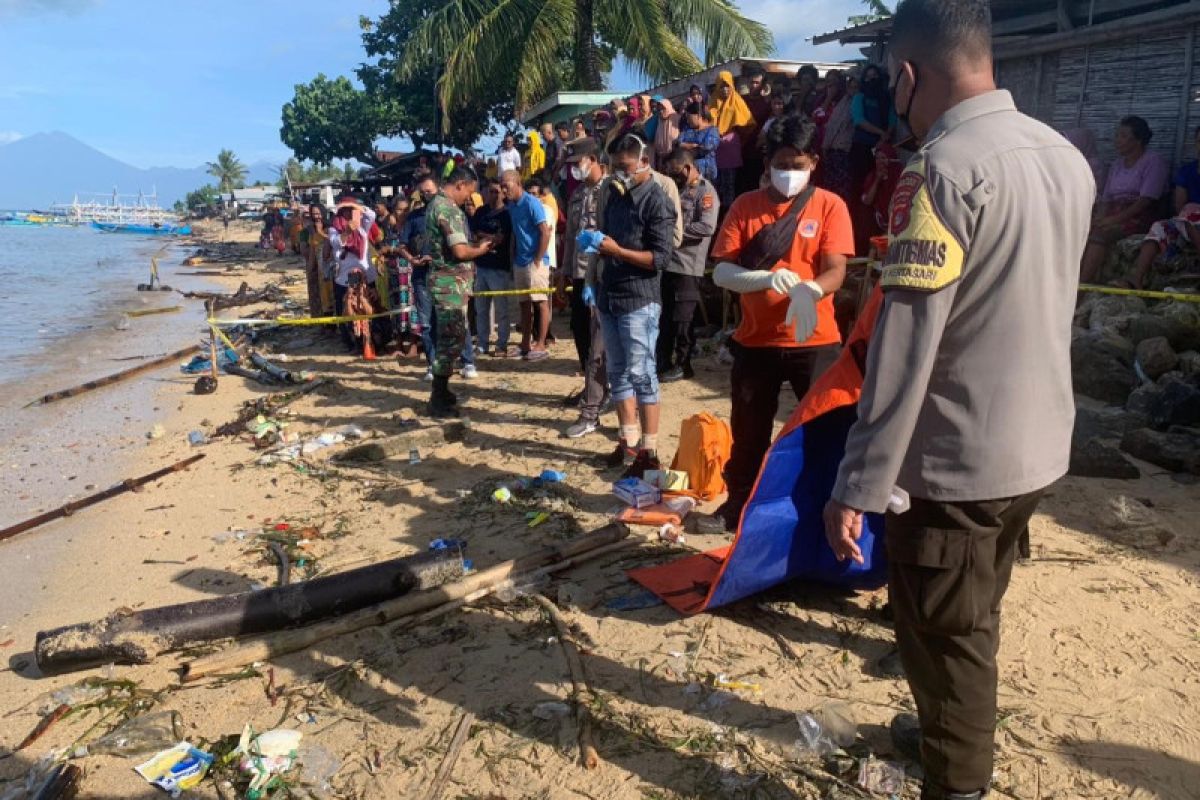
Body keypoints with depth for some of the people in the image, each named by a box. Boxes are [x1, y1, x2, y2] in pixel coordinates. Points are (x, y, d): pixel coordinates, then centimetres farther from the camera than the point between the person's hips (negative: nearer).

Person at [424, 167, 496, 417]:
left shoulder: (436, 204, 15)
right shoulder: (448, 208, -17)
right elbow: (460, 251, -23)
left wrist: (475, 245, 15)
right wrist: (481, 249, -4)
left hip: (447, 281, 10)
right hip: (451, 282, -10)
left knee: (450, 338, 16)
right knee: (452, 340, -6)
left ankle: (440, 392, 24)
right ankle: (438, 402, -1)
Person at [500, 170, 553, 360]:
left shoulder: (532, 203, -12)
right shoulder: (511, 205, 11)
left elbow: (545, 232, -16)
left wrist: (538, 261, -16)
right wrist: (513, 261, 13)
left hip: (535, 261, -8)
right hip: (520, 262, 8)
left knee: (540, 303, -3)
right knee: (524, 303, 11)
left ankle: (540, 346, -1)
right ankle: (526, 343, 18)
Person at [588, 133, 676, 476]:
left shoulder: (657, 201, -9)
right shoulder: (614, 195, 14)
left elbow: (661, 258, -15)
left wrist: (616, 251, -21)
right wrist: (593, 280, 14)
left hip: (639, 300, -8)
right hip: (608, 297, 8)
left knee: (641, 374, -6)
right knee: (618, 372, 11)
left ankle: (649, 453, 0)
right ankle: (628, 441, 21)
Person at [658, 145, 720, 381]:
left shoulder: (706, 191, -7)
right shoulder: (677, 188, 18)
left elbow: (707, 227, -20)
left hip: (687, 265, -8)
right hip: (666, 261, 8)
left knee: (681, 318, 0)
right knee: (664, 315, 11)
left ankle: (682, 365, 11)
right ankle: (663, 362, 20)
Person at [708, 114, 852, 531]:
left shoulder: (829, 205, -1)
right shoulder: (746, 206, 2)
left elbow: (836, 270, -11)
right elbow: (721, 272, -6)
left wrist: (809, 291, -33)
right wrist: (767, 278, -25)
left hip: (815, 341, -1)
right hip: (755, 341, 2)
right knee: (748, 434, 13)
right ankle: (737, 508, 30)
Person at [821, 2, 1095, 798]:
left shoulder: (944, 168, -19)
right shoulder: (1065, 155, 5)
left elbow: (904, 343, -23)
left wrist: (859, 485, -20)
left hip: (961, 455, -8)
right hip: (1038, 442, 8)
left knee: (940, 635, 8)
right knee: (973, 618, 26)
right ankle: (957, 732, 46)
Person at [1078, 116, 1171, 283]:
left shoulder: (1154, 161, 3)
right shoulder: (1117, 165, 24)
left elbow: (1146, 200, -10)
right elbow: (1106, 199, 14)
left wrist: (1115, 219, -22)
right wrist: (1100, 219, -9)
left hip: (1137, 218, -6)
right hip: (1113, 215, 6)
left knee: (1100, 234, -34)